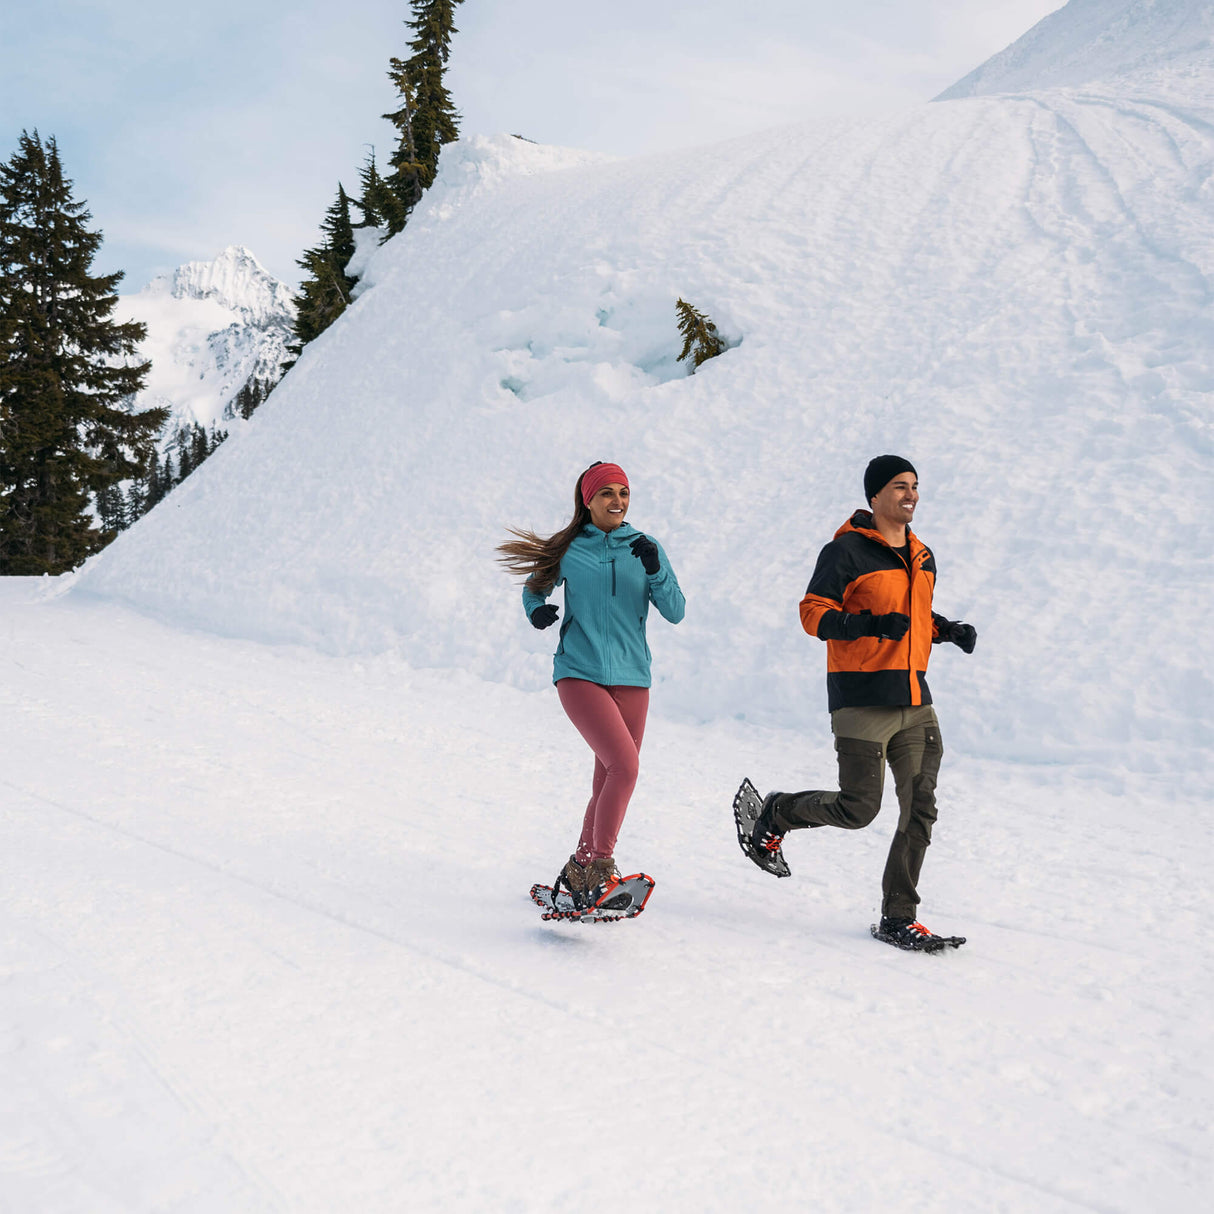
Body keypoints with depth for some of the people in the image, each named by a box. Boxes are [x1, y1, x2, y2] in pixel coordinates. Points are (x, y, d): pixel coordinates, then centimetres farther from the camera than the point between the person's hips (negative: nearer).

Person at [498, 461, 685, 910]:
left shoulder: (645, 548, 7)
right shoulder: (568, 549, 2)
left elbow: (675, 613, 2)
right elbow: (535, 587, 18)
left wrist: (655, 570, -15)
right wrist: (536, 610, -4)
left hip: (631, 676, 4)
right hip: (579, 672, -4)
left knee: (608, 783, 7)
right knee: (624, 764, -22)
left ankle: (578, 870, 25)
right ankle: (601, 864, -10)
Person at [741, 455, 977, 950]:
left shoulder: (922, 557, 17)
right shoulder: (847, 551, -7)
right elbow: (813, 613, -11)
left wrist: (949, 630, 10)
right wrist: (869, 624, -25)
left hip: (914, 699, 7)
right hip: (862, 699, -7)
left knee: (919, 811, 2)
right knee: (858, 808, -6)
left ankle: (899, 919, 12)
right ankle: (777, 813, 22)